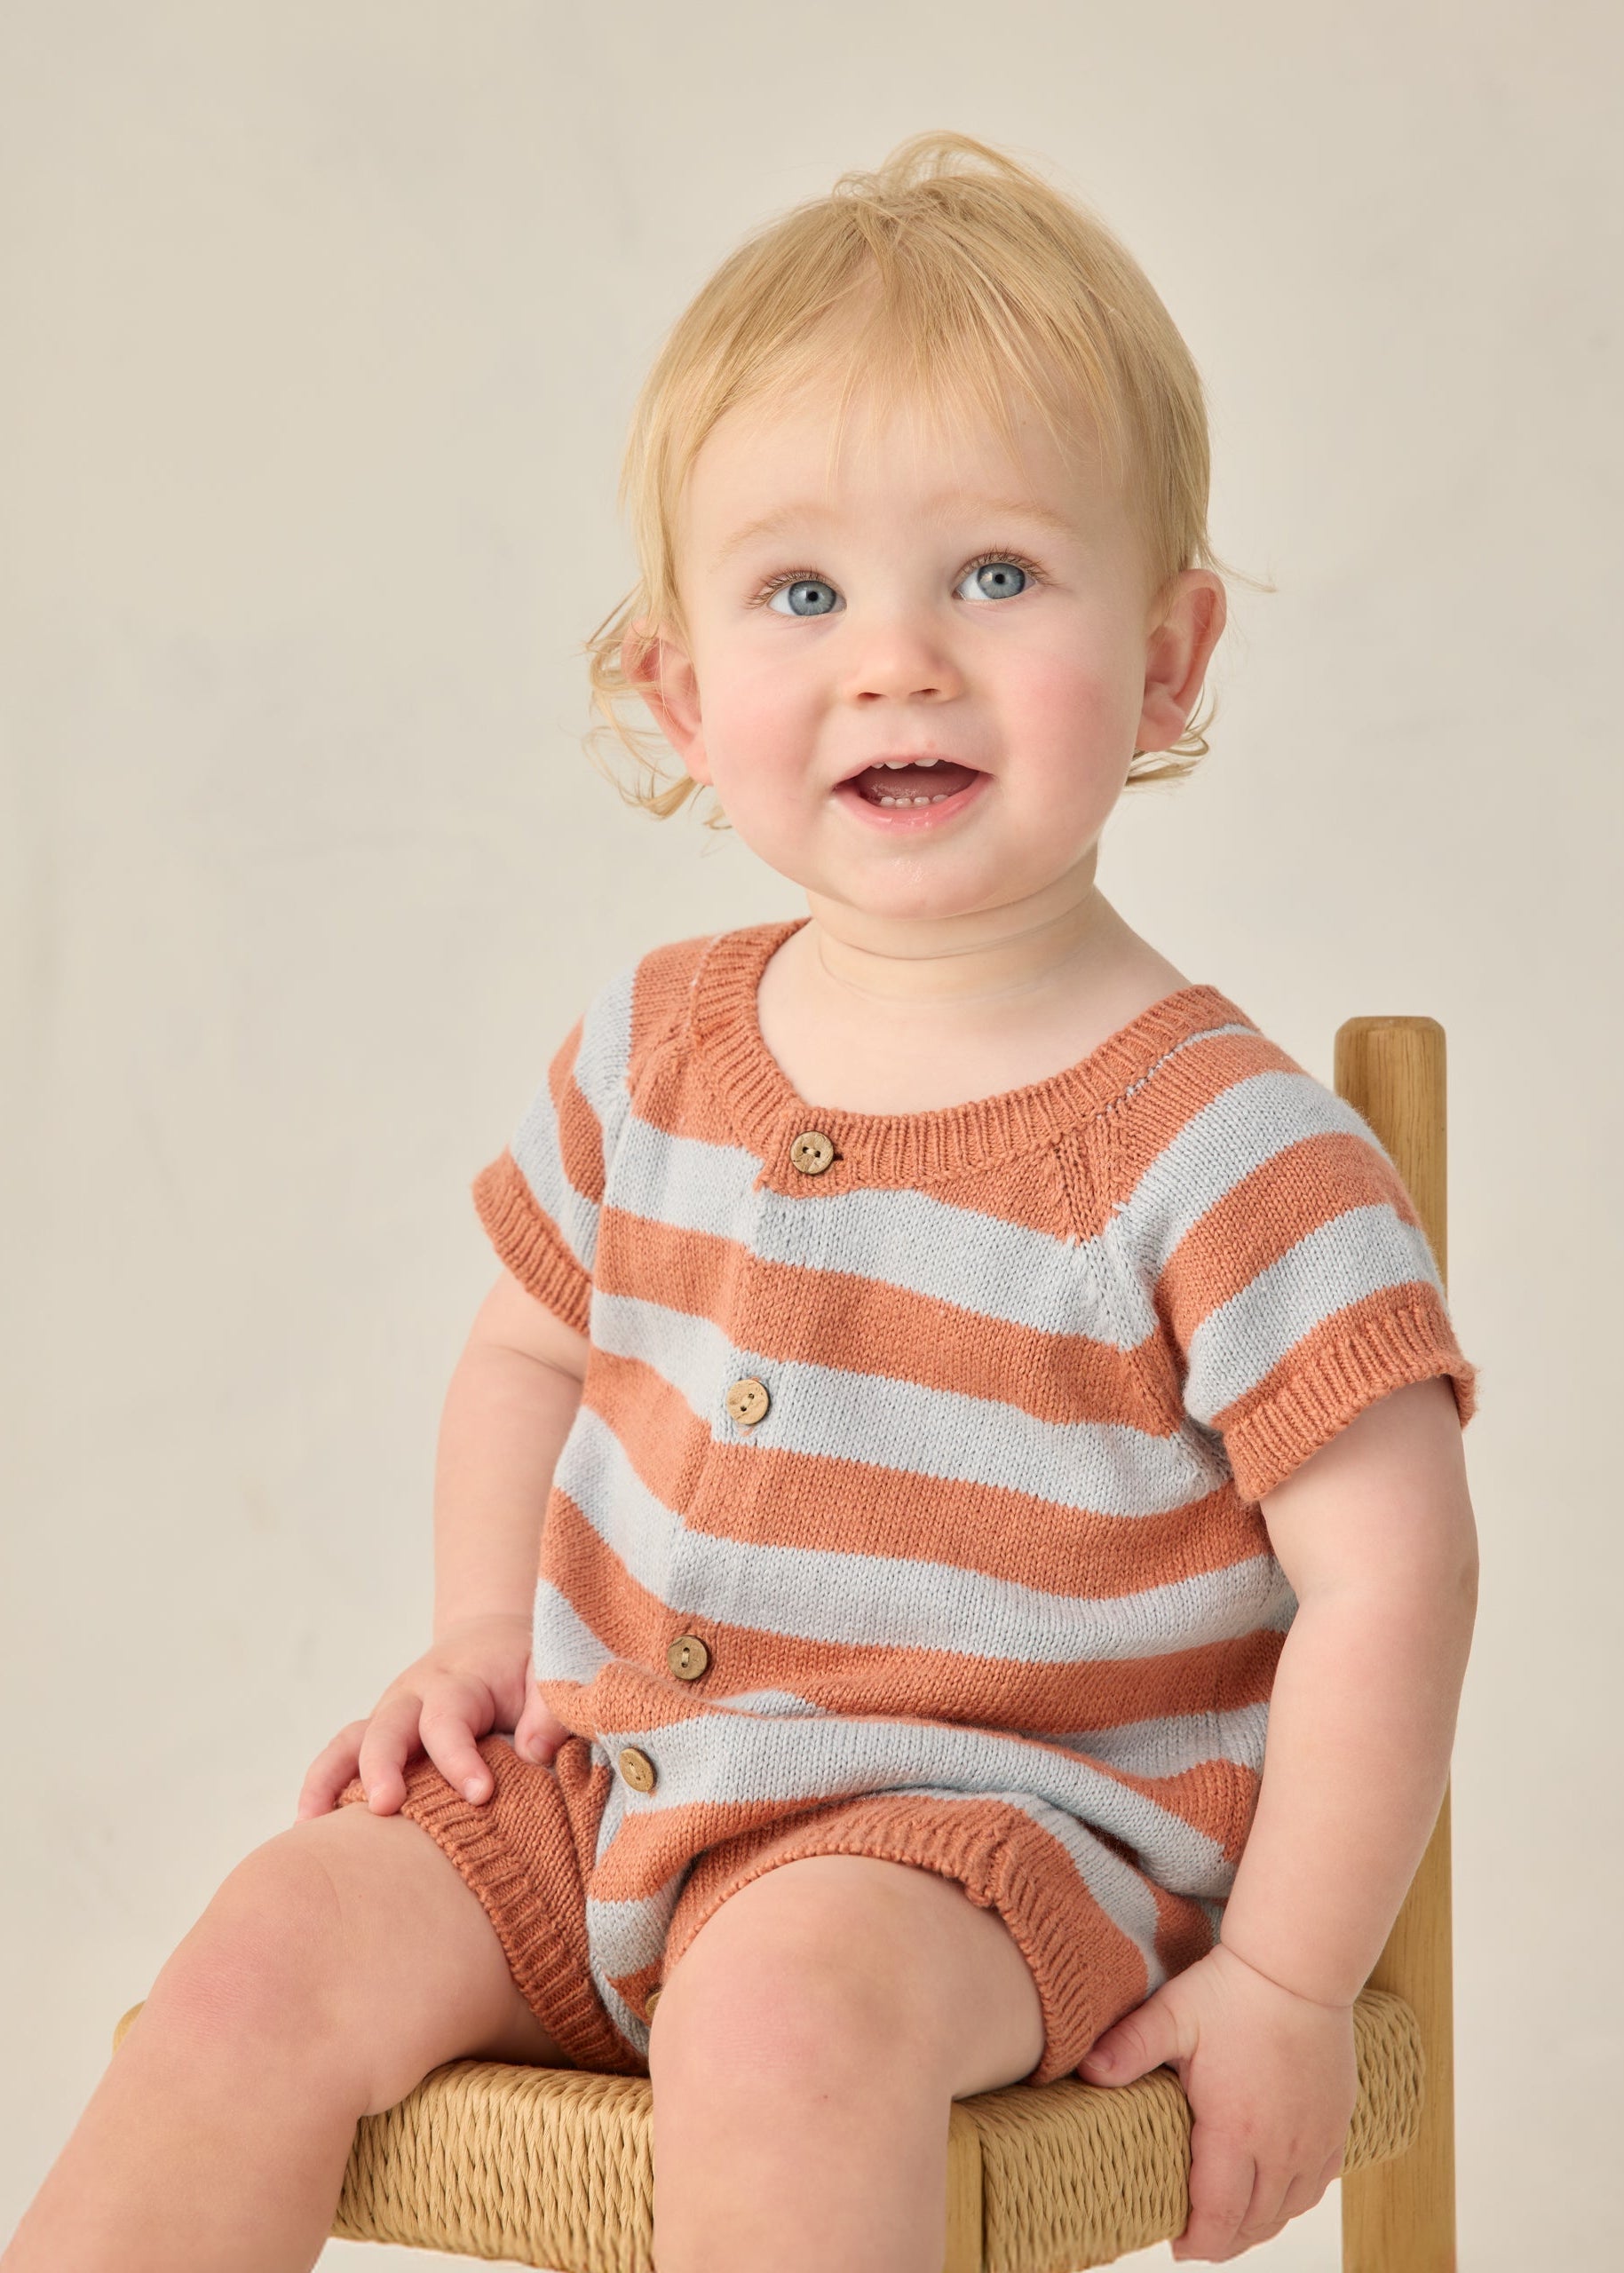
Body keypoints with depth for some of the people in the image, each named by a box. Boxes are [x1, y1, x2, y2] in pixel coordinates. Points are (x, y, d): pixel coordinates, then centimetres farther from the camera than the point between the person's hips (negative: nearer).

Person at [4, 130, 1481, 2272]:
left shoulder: (1215, 1139, -14)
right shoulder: (656, 1050, 3)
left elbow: (1387, 1566, -14)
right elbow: (535, 1338, 21)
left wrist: (1285, 1977, -14)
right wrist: (483, 1634, 7)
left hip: (989, 1823, -5)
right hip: (607, 1776, 6)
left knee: (789, 2001, -34)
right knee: (290, 1936, -11)